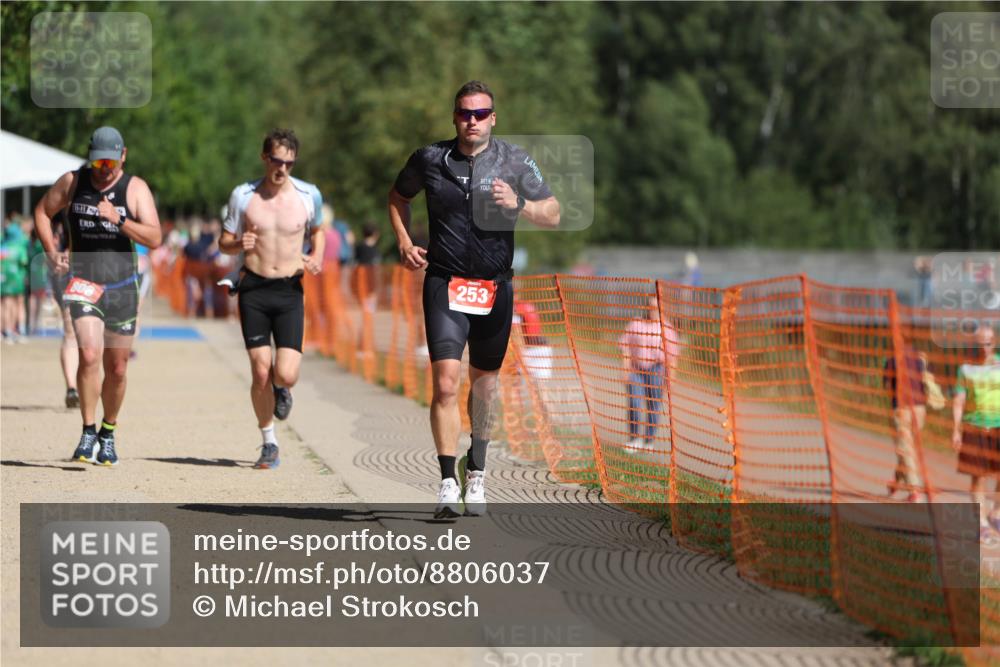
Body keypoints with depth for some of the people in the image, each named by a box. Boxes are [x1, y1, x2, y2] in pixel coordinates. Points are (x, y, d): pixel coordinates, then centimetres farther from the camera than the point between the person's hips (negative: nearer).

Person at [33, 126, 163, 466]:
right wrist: (51, 251, 3)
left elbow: (155, 238, -11)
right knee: (89, 355, -21)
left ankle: (108, 433, 27)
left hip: (122, 287, 1)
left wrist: (119, 221, -25)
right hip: (83, 284, -1)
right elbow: (42, 212, 17)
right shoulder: (72, 182, 1)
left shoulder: (135, 188, -3)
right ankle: (88, 433, -12)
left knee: (116, 369, 7)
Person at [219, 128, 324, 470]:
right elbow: (224, 242, 8)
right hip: (254, 289, 0)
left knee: (286, 375, -12)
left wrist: (316, 257, 1)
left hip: (290, 291, 0)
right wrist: (239, 244, -16)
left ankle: (281, 390, 27)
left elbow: (317, 230, 21)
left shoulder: (309, 195, 1)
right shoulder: (243, 195, -1)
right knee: (261, 373, -6)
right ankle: (269, 443, 13)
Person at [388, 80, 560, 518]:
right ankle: (448, 483, -15)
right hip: (445, 283, -1)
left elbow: (552, 216, 0)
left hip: (495, 286, 1)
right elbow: (398, 198, 20)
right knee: (445, 382, -15)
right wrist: (404, 242, 5)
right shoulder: (429, 160, 1)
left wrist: (518, 205, -19)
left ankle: (476, 469, 34)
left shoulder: (514, 162, 0)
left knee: (484, 382, 13)